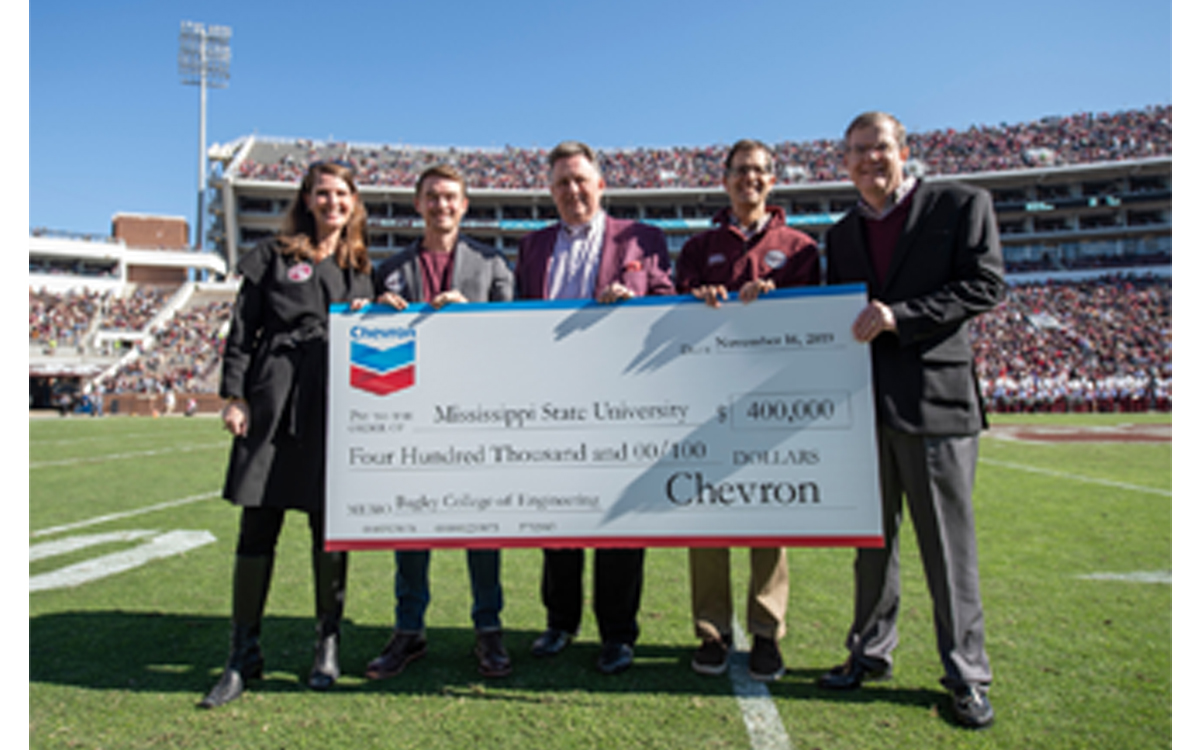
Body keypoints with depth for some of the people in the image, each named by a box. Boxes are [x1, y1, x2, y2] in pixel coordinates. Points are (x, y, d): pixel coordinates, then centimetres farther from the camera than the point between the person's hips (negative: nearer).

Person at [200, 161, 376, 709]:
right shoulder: (275, 256, 10)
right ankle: (244, 655, 14)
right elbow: (241, 330, 5)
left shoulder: (360, 267, 17)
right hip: (273, 401, -1)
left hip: (335, 406, 2)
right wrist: (233, 395, -3)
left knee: (330, 526, 4)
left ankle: (328, 645, 18)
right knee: (257, 526, 1)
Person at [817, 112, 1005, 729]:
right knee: (871, 539, 13)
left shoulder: (961, 205, 1)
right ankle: (871, 652, 28)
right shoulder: (842, 234, 15)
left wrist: (899, 316, -17)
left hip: (934, 398, -4)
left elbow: (986, 286, -8)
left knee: (948, 545, 2)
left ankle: (966, 676, 17)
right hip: (865, 403, 5)